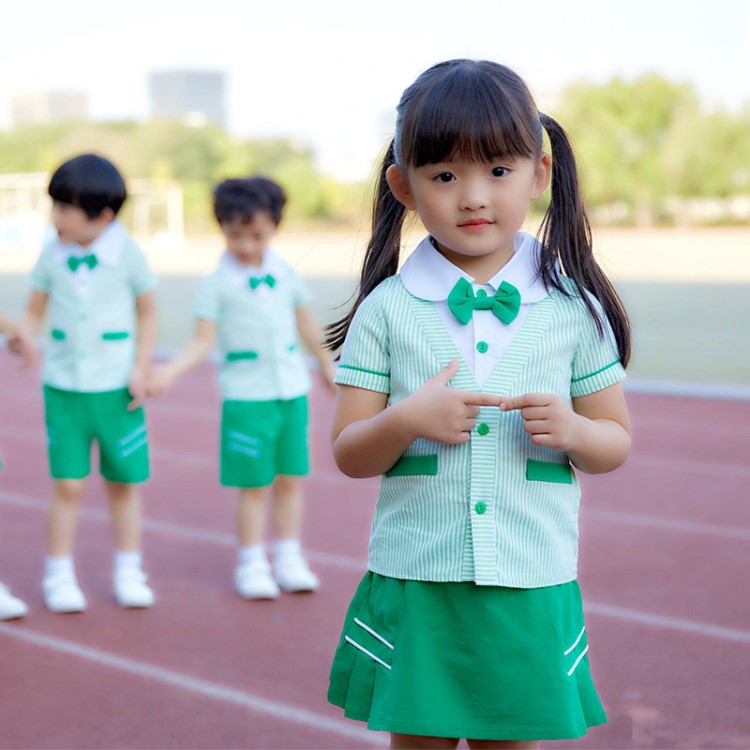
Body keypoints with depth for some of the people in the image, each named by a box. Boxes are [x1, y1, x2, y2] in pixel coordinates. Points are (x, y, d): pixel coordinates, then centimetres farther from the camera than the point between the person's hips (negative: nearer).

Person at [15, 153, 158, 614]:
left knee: (124, 483, 9)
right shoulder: (52, 256, -1)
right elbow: (34, 314, 6)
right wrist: (20, 341, -15)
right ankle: (59, 577, 12)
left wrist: (141, 370, -5)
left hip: (117, 389, -1)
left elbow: (147, 314, 3)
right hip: (64, 387, 1)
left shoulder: (127, 255, -6)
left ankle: (129, 573, 22)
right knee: (68, 485, 0)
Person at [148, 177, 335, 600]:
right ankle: (252, 564, 13)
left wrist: (328, 366, 28)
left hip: (292, 390, 4)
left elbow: (307, 326, 19)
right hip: (247, 397, -4)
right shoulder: (217, 284, -6)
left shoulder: (286, 275, 6)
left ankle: (290, 559, 20)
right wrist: (170, 372, -22)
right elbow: (203, 342, -7)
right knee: (254, 485, 1)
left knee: (290, 479, 8)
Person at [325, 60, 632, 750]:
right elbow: (349, 454, 1)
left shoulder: (573, 308, 1)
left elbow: (616, 440, 8)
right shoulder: (387, 309, -1)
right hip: (414, 585, 0)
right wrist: (406, 420, -19)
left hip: (530, 590, 0)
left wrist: (571, 431, -13)